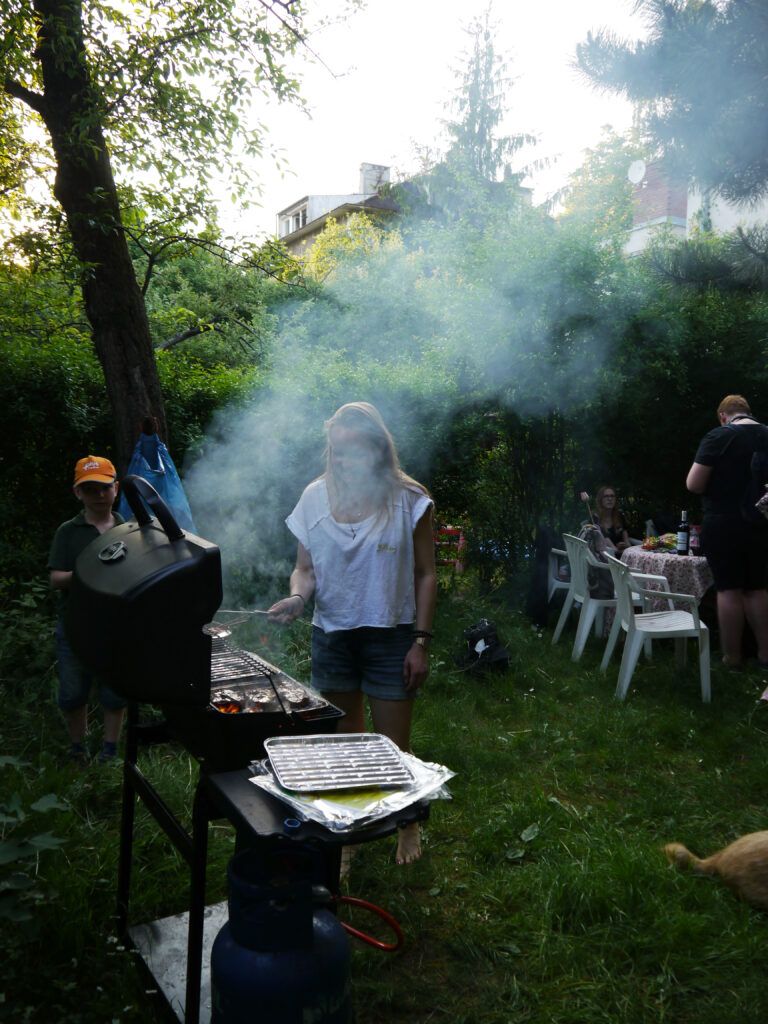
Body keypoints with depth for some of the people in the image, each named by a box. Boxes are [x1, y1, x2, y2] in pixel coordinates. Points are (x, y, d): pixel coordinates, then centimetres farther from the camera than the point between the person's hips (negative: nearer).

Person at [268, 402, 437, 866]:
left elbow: (426, 575, -4)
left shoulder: (409, 499, -7)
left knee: (393, 748, 7)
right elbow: (306, 567, 7)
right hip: (332, 636, 3)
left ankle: (408, 824, 33)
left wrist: (421, 642, -9)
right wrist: (297, 596, -15)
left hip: (390, 637, -3)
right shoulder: (316, 497, 1)